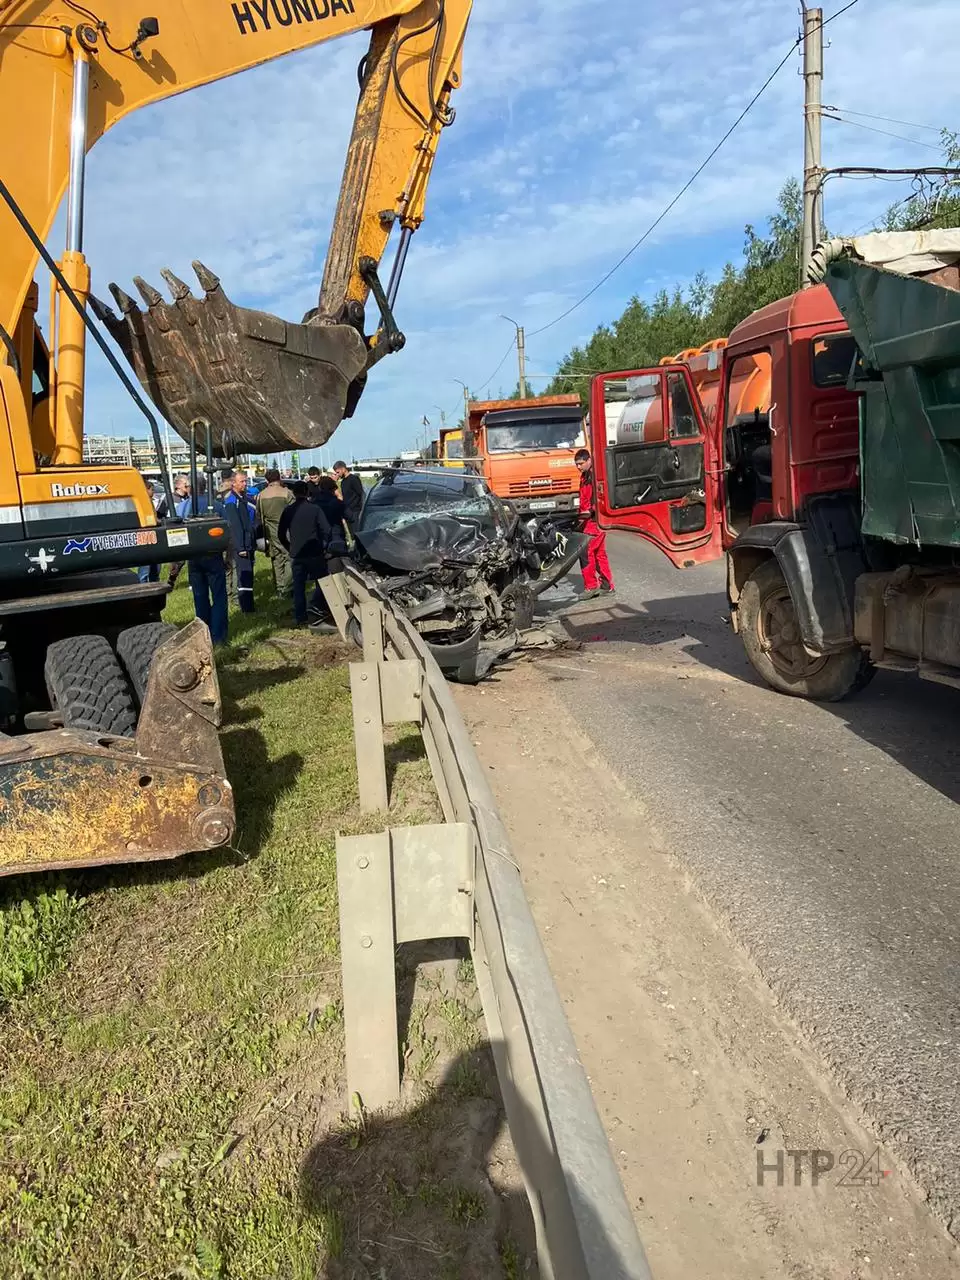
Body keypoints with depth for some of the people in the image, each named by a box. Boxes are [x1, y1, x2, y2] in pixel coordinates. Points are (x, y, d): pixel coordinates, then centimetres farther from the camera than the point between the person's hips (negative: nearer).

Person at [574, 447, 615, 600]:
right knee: (599, 553, 13)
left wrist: (591, 511, -23)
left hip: (595, 520, -10)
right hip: (589, 520, 10)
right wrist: (582, 515, 19)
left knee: (586, 552, -12)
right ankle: (607, 585, 20)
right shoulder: (585, 476, 18)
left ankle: (590, 586, -7)